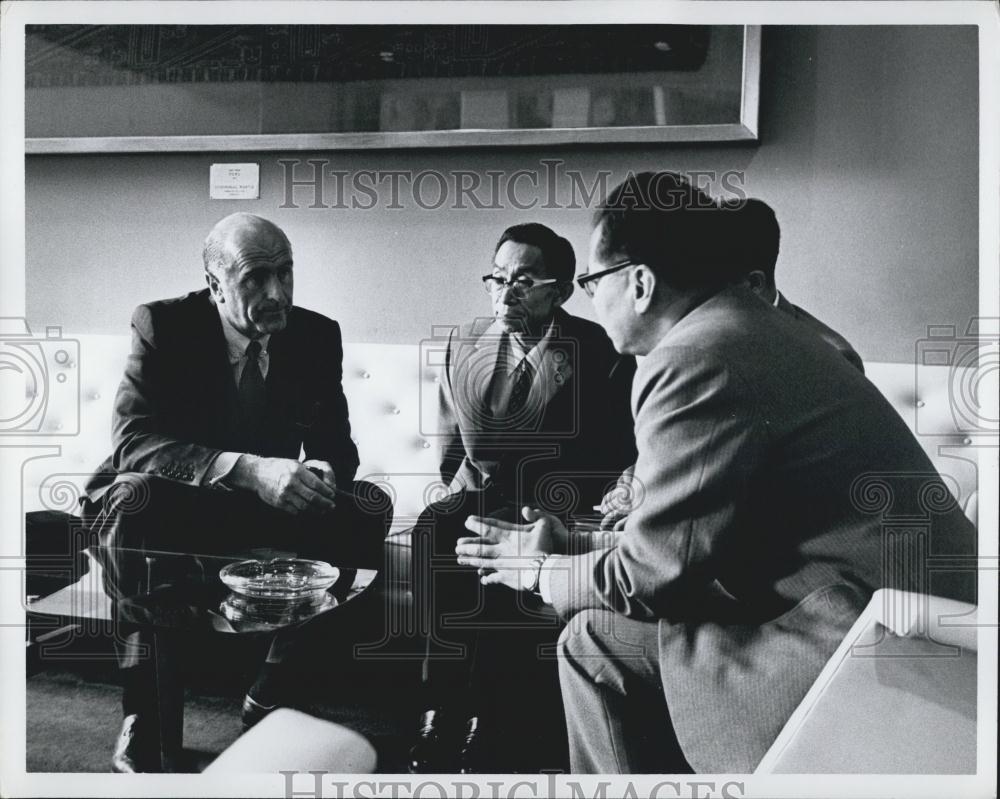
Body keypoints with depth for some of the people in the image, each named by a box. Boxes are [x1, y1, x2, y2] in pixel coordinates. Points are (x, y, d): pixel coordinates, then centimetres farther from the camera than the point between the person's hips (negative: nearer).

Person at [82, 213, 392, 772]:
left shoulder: (318, 335, -4)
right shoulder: (164, 325, -13)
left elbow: (337, 445, -1)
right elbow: (132, 440, -24)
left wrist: (322, 472, -28)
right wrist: (246, 469, -40)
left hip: (271, 506, 3)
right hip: (177, 507, -3)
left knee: (370, 505, -21)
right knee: (132, 495, -35)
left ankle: (272, 695, -10)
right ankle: (141, 715, -19)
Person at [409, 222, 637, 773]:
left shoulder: (600, 354, -3)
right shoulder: (461, 347, 10)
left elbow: (618, 459, -3)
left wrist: (559, 514, -15)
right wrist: (463, 491, 1)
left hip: (558, 506, -3)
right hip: (478, 495, 4)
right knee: (432, 528, -29)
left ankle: (488, 722, -21)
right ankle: (441, 711, -22)